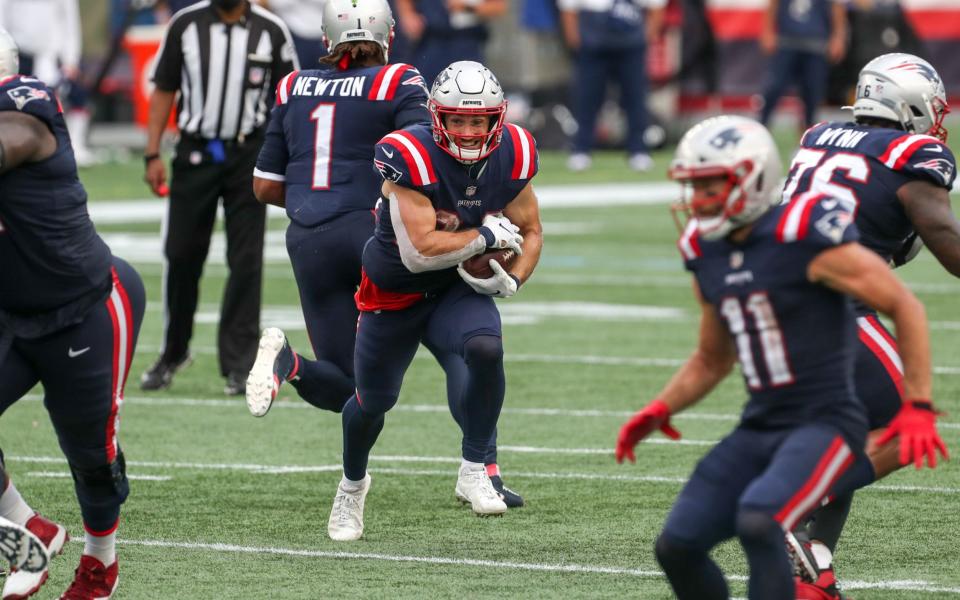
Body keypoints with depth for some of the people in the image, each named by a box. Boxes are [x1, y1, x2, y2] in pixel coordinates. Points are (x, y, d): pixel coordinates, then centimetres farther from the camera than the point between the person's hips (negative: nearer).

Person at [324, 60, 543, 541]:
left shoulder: (509, 158, -13)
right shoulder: (411, 158, -30)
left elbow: (530, 232, 3)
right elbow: (418, 251, -34)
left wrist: (512, 278, -15)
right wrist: (486, 236, -27)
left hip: (459, 290, 2)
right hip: (394, 296, -2)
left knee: (486, 349, -30)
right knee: (374, 400, 15)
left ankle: (473, 472, -14)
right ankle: (352, 483, 48)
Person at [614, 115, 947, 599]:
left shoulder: (805, 237, -14)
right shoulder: (708, 253, 9)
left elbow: (904, 307, -8)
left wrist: (918, 408, -13)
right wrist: (660, 410, 11)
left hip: (828, 423, -8)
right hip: (761, 427, 8)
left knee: (757, 522, -31)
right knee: (677, 546, -2)